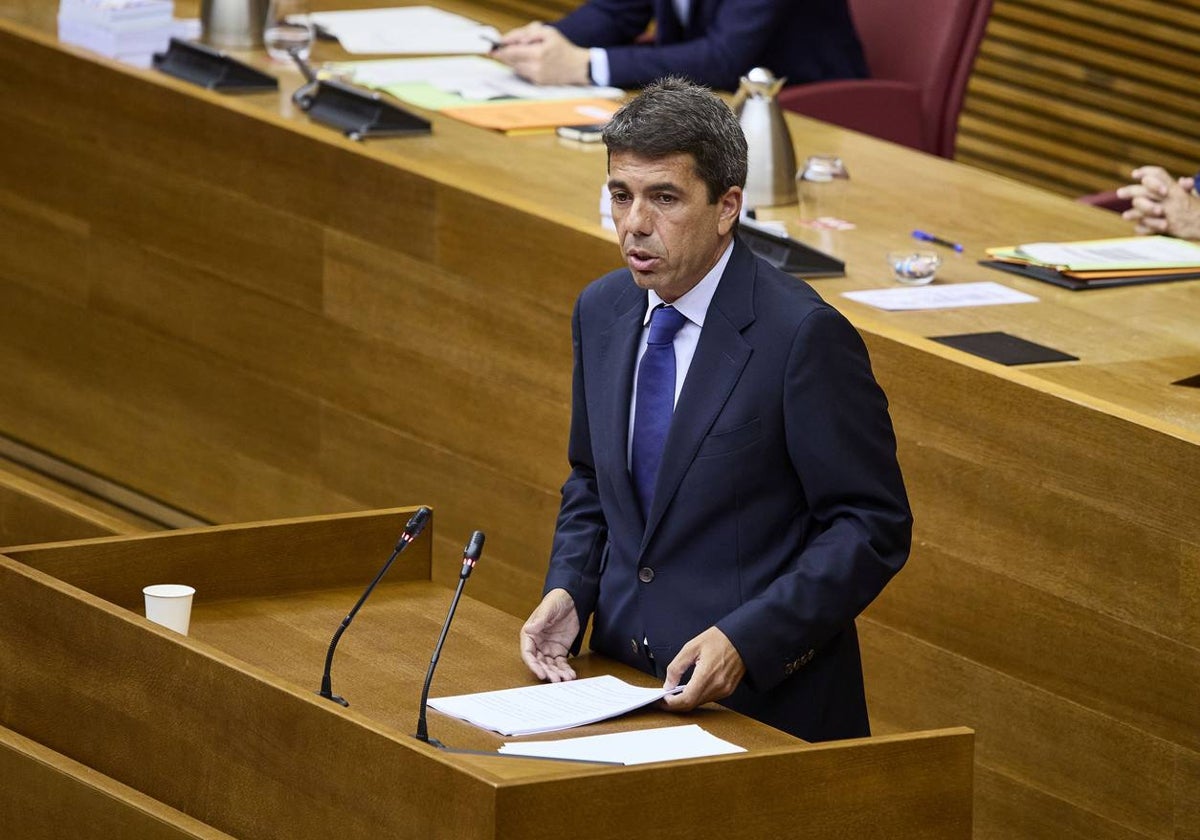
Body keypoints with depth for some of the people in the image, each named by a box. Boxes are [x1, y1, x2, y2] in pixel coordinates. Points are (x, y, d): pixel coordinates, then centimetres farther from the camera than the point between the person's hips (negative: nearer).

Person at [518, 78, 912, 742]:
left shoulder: (804, 335, -13)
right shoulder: (600, 312, 8)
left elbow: (874, 526, -11)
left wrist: (745, 639, -20)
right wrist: (567, 589, 3)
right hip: (623, 681, 5)